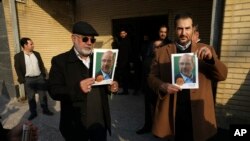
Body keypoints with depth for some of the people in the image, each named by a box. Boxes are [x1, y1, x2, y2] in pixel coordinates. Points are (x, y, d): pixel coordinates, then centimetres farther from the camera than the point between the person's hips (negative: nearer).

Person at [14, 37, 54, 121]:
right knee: (31, 98, 10)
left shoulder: (36, 54, 4)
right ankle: (33, 113, 26)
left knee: (43, 95, 10)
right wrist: (22, 80, -7)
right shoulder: (18, 56, -6)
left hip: (39, 78, 2)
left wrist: (44, 75, 4)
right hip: (28, 80, -2)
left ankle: (45, 110, 26)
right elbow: (18, 69, -4)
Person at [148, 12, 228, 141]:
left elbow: (222, 75, -2)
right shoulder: (161, 52, 1)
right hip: (171, 112, -1)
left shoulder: (205, 50, 3)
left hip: (197, 112, 1)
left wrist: (211, 58, -21)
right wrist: (162, 86, -21)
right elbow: (152, 77, 0)